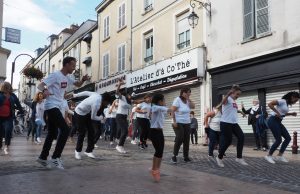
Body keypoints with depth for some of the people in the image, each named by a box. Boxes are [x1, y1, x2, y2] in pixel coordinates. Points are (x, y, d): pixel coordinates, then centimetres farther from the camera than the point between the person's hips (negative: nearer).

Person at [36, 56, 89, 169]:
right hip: (51, 106, -10)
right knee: (65, 129, -15)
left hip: (55, 107, 10)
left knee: (52, 133, 13)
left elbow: (78, 84, 25)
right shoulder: (55, 75, -13)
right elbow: (40, 85, -17)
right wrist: (44, 90, -42)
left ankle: (43, 157, 21)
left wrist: (83, 80, 2)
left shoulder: (66, 78, 13)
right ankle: (55, 157, -10)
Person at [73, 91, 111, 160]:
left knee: (91, 131, 2)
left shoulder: (97, 95, -13)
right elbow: (93, 117, -22)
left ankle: (89, 151, 10)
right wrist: (101, 118, -5)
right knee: (82, 133, -6)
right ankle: (78, 151, 14)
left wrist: (76, 95, 14)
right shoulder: (96, 104, -35)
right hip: (80, 113, -9)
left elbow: (86, 92, 1)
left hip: (87, 113, 9)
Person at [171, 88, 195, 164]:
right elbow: (172, 111, -15)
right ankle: (174, 156, -3)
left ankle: (186, 156, 12)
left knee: (186, 140, 4)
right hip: (178, 123, -6)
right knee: (179, 139, -15)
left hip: (187, 123, 6)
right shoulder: (178, 100, -11)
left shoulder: (187, 100, 9)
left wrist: (188, 99, -8)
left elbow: (193, 106, -1)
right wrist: (174, 122, -20)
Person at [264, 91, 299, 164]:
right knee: (279, 140, -9)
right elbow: (270, 104, -21)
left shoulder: (287, 104, 15)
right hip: (273, 121, -10)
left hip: (278, 122, 10)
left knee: (288, 138, 5)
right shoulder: (282, 101, -13)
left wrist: (291, 114, 13)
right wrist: (277, 112, -22)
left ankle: (280, 156, 12)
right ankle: (269, 156, 6)